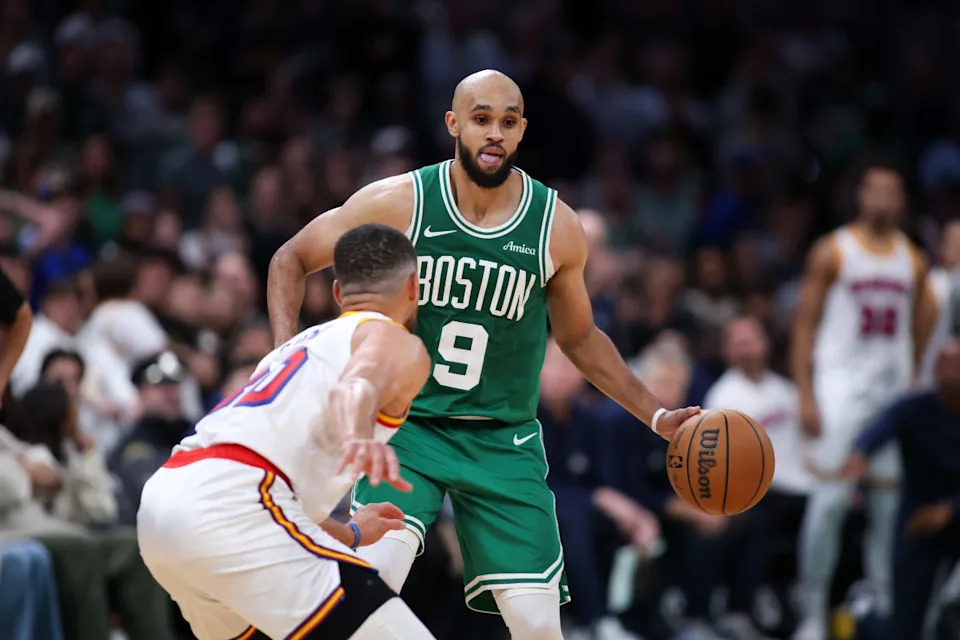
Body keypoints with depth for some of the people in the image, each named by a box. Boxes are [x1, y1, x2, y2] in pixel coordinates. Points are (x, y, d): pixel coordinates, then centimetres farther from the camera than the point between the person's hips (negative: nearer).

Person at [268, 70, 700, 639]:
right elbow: (292, 260, 3)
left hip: (504, 442, 2)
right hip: (406, 426, -2)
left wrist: (655, 415, 8)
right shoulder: (399, 202, -10)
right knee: (373, 575, -27)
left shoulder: (557, 228, -4)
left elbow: (579, 336, 13)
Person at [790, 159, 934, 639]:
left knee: (892, 502, 3)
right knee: (830, 499, -11)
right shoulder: (832, 253, -1)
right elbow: (805, 324, -3)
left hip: (896, 391, 4)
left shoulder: (913, 262, 11)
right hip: (842, 385, -4)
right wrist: (805, 396, -10)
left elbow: (920, 334, 17)